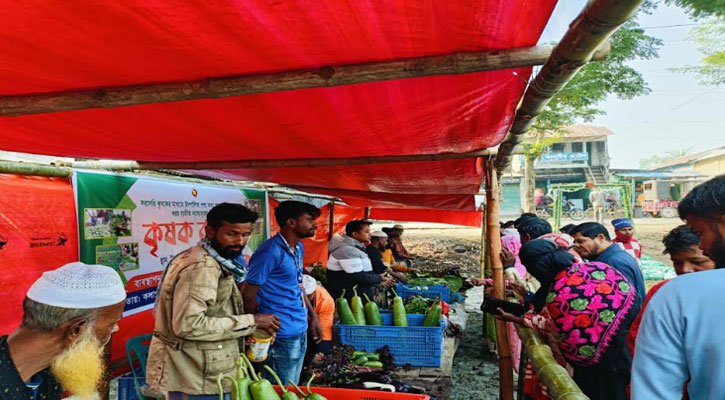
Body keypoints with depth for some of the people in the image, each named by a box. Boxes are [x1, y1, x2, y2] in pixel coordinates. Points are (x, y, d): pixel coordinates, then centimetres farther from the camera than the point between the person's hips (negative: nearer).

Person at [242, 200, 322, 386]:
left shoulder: (299, 248, 9)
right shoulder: (271, 251, -20)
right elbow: (248, 295, -18)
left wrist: (313, 316, 14)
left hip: (301, 331, 9)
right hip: (282, 335, -8)